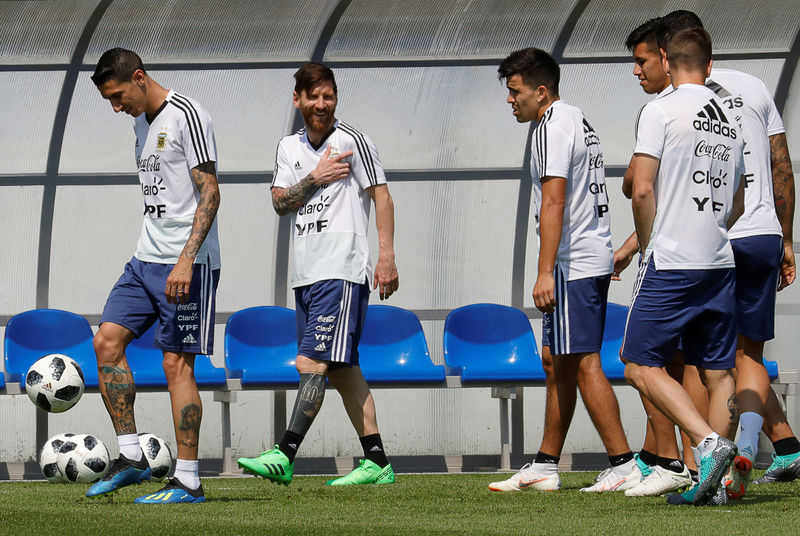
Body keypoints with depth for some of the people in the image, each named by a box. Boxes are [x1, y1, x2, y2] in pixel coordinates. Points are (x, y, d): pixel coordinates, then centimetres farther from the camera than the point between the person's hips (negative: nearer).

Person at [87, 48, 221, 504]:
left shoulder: (188, 116, -12)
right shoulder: (142, 123, 16)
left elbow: (210, 194, -17)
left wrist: (186, 260, -24)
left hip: (188, 263, -9)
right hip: (146, 260, 9)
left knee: (177, 363, -8)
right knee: (107, 341, 1)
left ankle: (188, 481, -4)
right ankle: (131, 457, 6)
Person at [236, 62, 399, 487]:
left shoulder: (351, 141, -4)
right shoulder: (289, 147, 15)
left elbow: (381, 197, -4)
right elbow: (280, 203, 7)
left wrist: (387, 256, -11)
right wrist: (314, 178, -10)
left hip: (342, 272, -7)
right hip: (306, 272, 7)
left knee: (312, 363, -15)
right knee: (341, 369, 7)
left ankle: (284, 456, -22)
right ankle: (376, 463, 11)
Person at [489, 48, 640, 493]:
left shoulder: (553, 127, -12)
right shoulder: (579, 122, 20)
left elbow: (554, 201, -20)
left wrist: (546, 272, -24)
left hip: (574, 264, -11)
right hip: (593, 259, 11)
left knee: (582, 364, -10)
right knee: (555, 360, 14)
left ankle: (624, 465, -12)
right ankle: (545, 468, 17)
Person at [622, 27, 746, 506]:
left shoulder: (661, 111, -7)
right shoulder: (731, 122, 13)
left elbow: (642, 191, -13)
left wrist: (648, 245, 0)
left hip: (671, 263, -6)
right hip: (719, 263, 6)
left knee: (642, 365, -1)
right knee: (718, 371, 8)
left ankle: (710, 442, -17)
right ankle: (713, 479, 4)